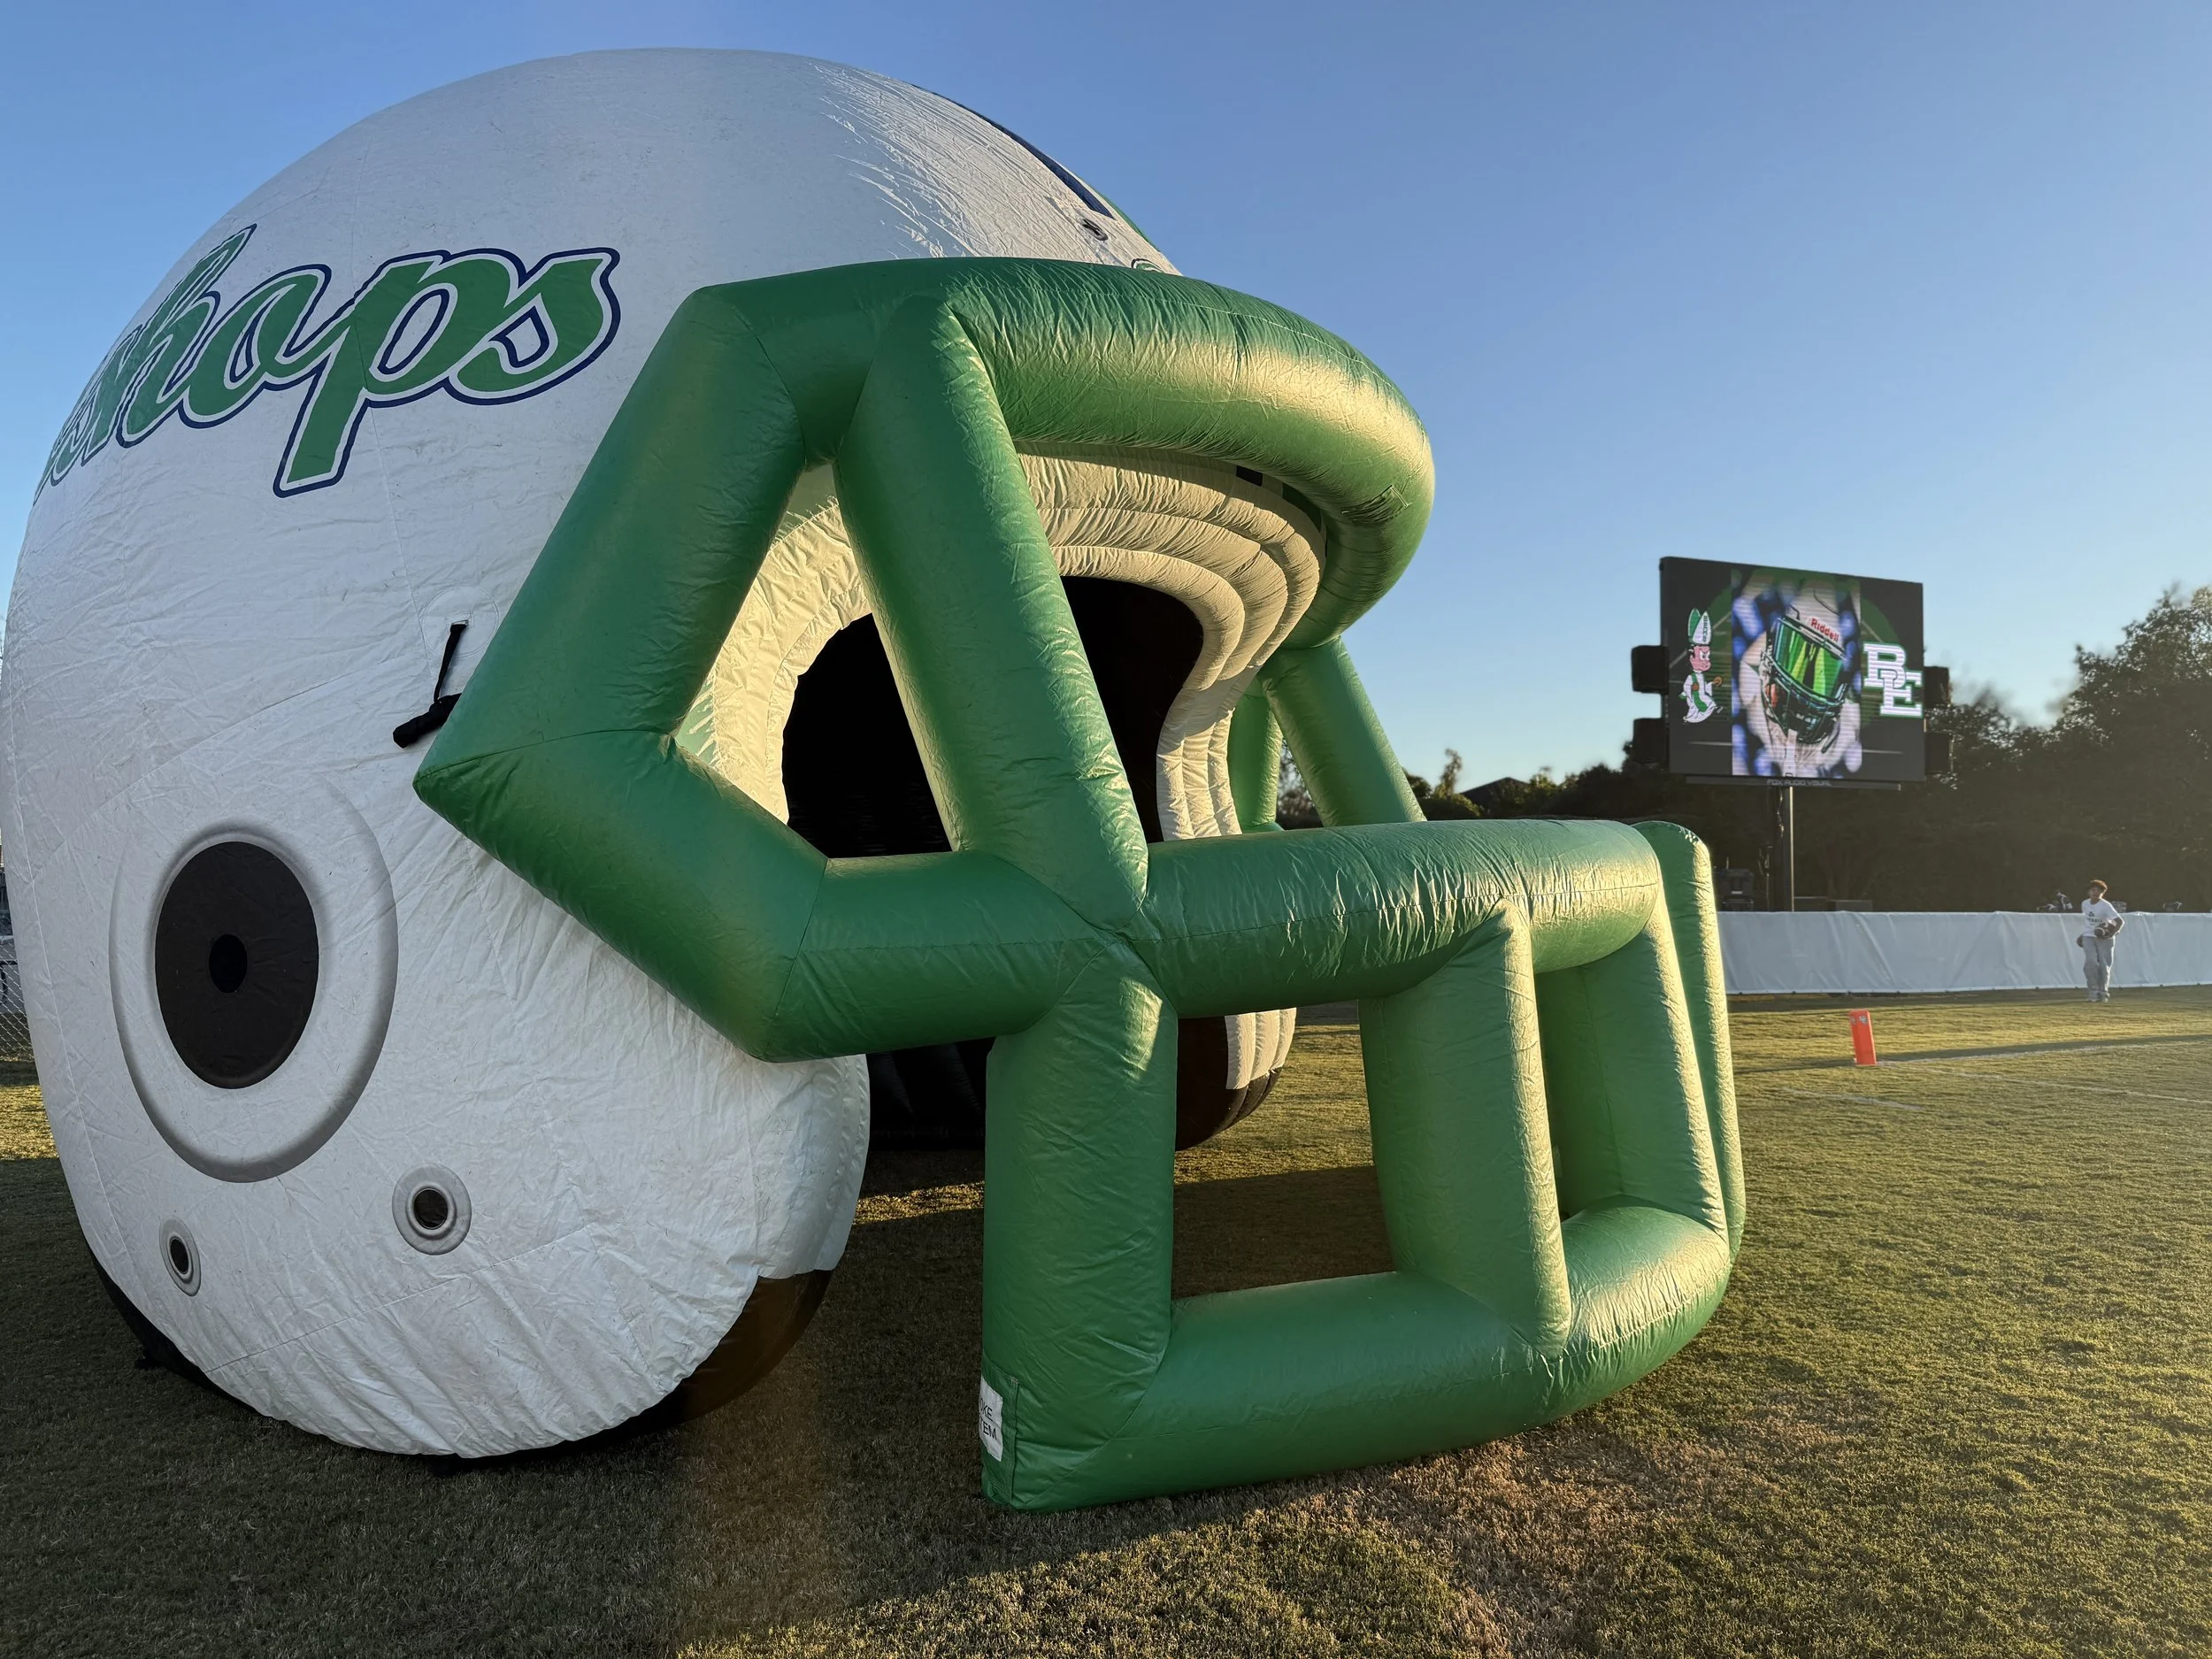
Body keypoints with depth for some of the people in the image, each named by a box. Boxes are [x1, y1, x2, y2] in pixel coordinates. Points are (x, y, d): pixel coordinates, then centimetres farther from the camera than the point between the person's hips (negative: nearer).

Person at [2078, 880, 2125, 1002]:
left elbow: (2120, 921, -22)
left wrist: (2111, 934, -34)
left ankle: (2103, 992, 15)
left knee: (2104, 965, -1)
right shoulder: (2084, 904, 3)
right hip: (2088, 937, 3)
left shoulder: (2106, 906, -14)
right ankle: (2094, 992, -6)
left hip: (2104, 938, -3)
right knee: (2091, 962, -14)